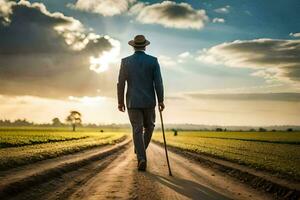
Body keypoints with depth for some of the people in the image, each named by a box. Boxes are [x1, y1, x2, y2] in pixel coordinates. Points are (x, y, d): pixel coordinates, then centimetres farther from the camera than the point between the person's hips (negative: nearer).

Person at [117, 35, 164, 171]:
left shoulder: (125, 61, -2)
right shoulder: (153, 61, -4)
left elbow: (121, 83, -2)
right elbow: (158, 82, -8)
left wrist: (120, 102, 6)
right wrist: (161, 101, -2)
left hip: (133, 102, 0)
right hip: (148, 101, 0)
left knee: (137, 131, 1)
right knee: (149, 126, 22)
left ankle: (141, 159, -10)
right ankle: (140, 151, 17)